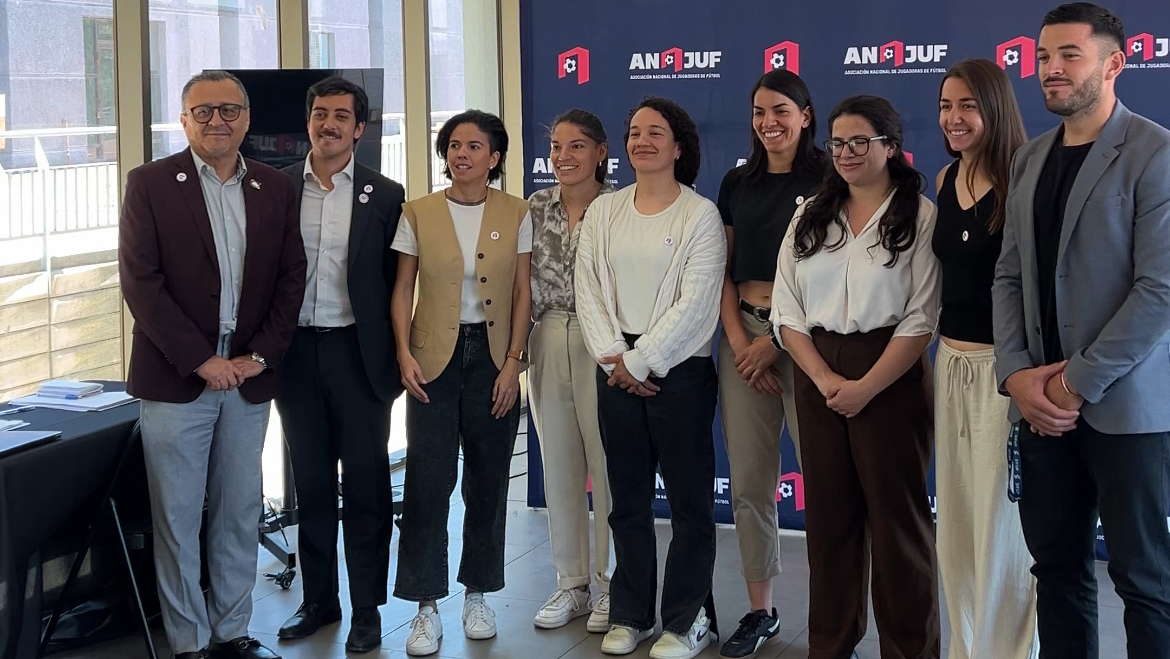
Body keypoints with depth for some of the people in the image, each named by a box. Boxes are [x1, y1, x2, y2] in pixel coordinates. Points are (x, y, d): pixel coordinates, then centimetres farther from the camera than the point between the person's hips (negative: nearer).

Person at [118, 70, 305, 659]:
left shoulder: (275, 188, 8)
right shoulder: (149, 184, -3)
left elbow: (291, 278, 8)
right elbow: (140, 282, -9)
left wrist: (260, 356, -4)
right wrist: (202, 361, -13)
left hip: (248, 379, 3)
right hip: (176, 381, -3)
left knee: (240, 515, 11)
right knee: (177, 520, 4)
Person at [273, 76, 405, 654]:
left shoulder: (384, 195, 0)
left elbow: (394, 283, 0)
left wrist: (393, 359, -4)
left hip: (356, 352, -2)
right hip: (295, 352, 2)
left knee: (365, 484, 5)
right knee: (310, 483, 12)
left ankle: (367, 608, 15)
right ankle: (319, 600, 24)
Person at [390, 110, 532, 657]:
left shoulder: (516, 214, 2)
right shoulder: (418, 213, 2)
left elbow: (523, 293, 2)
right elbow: (403, 290, 3)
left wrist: (513, 361, -6)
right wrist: (404, 355, -8)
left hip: (494, 356, 1)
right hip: (434, 358, -1)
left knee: (487, 480, 8)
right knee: (427, 481, -4)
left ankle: (478, 593, 23)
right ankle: (427, 605, 4)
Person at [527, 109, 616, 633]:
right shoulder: (536, 208, 7)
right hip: (548, 343, 5)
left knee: (607, 462, 0)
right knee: (559, 465, 10)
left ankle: (612, 585, 15)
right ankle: (571, 583, 22)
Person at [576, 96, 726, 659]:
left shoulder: (700, 215, -4)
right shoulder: (603, 211, 9)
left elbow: (693, 303, -11)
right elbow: (589, 291, 4)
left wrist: (641, 361, -12)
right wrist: (613, 359, -8)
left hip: (679, 370, -4)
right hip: (616, 370, 4)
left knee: (689, 500, 2)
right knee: (627, 497, 11)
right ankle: (630, 613, 22)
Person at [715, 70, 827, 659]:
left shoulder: (827, 180, -2)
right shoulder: (737, 183, 12)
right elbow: (723, 271, 11)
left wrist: (777, 339, -11)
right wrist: (738, 340, -2)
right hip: (742, 335, 5)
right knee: (748, 482, 7)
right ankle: (760, 610, 18)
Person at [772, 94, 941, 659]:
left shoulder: (919, 216, -5)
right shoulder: (810, 216, 9)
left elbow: (921, 320, -10)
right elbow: (788, 312, 4)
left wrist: (865, 388, -15)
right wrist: (827, 381, -8)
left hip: (890, 379, -4)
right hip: (817, 381, 5)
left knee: (896, 516, 1)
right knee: (828, 514, 11)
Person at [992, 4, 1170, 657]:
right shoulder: (1029, 159, 12)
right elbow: (1010, 275, 11)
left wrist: (1079, 382, -14)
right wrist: (1016, 373, -3)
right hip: (1043, 405, 6)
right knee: (1057, 567, 11)